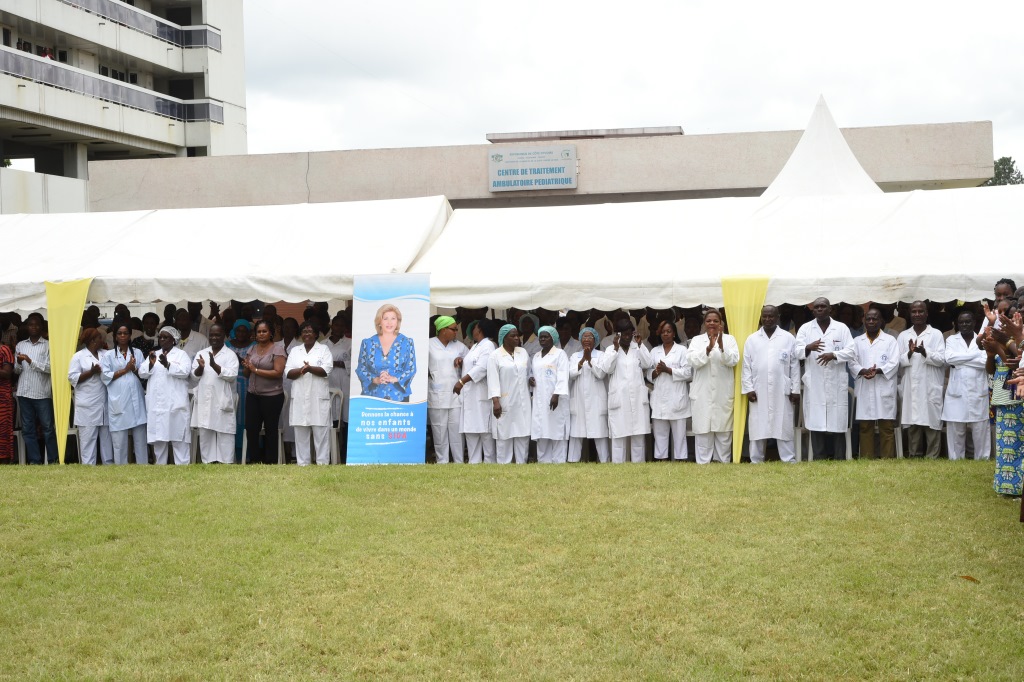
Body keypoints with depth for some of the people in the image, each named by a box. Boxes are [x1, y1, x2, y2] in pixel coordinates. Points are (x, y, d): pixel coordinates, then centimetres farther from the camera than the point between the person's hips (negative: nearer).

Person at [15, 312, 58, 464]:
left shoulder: (48, 345, 0)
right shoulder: (20, 345, 12)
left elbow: (49, 368, -8)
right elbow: (16, 371, 12)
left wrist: (30, 361, -15)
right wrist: (19, 363, -9)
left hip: (42, 393, -4)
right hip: (24, 393, 4)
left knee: (48, 428, 0)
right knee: (28, 429, 5)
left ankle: (52, 461, 5)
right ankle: (34, 461, 10)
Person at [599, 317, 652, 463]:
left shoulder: (637, 349, 11)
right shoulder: (611, 350, 7)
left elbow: (648, 364, -2)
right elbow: (607, 368, -7)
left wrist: (640, 344, -4)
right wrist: (616, 348, -9)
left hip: (637, 398, 2)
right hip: (619, 399, -2)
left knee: (638, 435, 3)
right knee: (619, 435, -4)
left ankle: (638, 464, 7)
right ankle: (618, 464, -2)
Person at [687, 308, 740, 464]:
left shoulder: (729, 339, 7)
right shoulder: (696, 340, 8)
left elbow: (734, 361, -7)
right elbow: (692, 361, -8)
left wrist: (721, 346, -23)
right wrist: (708, 348, -23)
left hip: (723, 394, 0)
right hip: (702, 394, 0)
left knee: (724, 433, 3)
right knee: (703, 431, -2)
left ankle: (724, 464, 11)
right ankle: (703, 464, 4)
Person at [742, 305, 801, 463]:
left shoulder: (788, 338, 5)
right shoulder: (752, 339, 8)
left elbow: (795, 366, 3)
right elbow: (746, 366, 6)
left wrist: (796, 390, -1)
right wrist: (748, 388, -2)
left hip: (782, 392, -1)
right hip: (758, 392, 1)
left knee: (784, 427, -1)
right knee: (757, 428, 2)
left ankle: (789, 461, 2)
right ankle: (756, 462, 7)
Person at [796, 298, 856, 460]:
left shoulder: (842, 328, 7)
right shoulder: (805, 328, 9)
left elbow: (850, 352, 0)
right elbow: (797, 352, 0)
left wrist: (833, 355, -19)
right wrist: (808, 348, -23)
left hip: (836, 384, -1)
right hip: (814, 385, 1)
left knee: (837, 425, -1)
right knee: (816, 424, -1)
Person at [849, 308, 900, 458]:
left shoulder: (890, 340, 6)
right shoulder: (857, 341, 14)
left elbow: (894, 363, -3)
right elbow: (852, 362, 5)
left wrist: (877, 371, -19)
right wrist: (863, 371, -16)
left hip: (884, 390, -2)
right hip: (864, 391, 2)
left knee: (886, 428, -2)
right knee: (865, 428, 4)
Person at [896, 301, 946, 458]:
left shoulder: (936, 334, 3)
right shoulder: (903, 335, 11)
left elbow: (941, 359, -5)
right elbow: (898, 361, 5)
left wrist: (925, 352, -22)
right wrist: (909, 353, -14)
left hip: (930, 388, -3)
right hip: (910, 388, 3)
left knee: (931, 423, -3)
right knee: (912, 424, 6)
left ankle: (932, 459, 0)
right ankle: (913, 457, 13)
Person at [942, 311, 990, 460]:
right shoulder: (951, 340, 10)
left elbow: (986, 361, -7)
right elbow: (949, 358, -9)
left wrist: (959, 361, -7)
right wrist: (975, 354, -8)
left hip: (978, 393, 0)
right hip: (957, 393, 0)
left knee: (980, 431, 0)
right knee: (955, 432, 1)